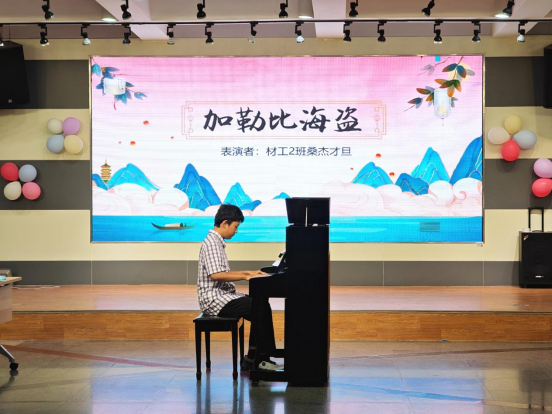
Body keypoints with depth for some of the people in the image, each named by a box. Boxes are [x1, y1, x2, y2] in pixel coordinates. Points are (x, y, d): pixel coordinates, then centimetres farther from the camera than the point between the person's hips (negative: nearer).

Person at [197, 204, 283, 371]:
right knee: (260, 309, -20)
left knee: (262, 305, 3)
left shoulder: (217, 242, 17)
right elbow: (215, 275, -27)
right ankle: (262, 359, -13)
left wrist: (248, 272, 21)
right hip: (214, 299, -10)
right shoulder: (212, 242, -15)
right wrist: (245, 277, -22)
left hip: (222, 294, 10)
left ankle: (252, 358, 2)